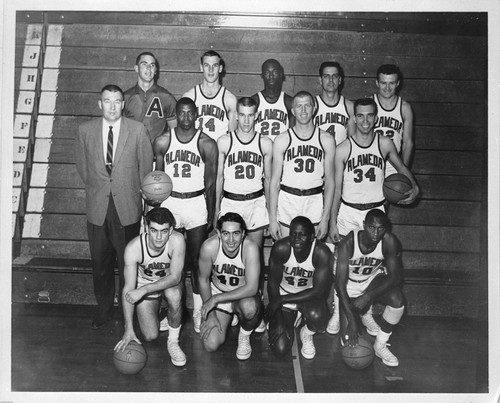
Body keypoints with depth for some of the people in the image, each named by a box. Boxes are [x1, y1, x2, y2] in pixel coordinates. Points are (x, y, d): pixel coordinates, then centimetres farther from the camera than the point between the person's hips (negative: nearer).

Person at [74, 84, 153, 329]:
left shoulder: (137, 130, -4)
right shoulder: (85, 130, 0)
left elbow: (145, 166, 4)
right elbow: (82, 165, 14)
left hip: (128, 208, -1)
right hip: (97, 208, 2)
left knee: (128, 263, 7)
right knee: (100, 263, 11)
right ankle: (103, 310, 29)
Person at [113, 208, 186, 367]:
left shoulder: (177, 240, -33)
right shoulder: (133, 247, -31)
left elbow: (174, 277, -30)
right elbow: (128, 289, -27)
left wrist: (144, 290, -42)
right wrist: (129, 328, -31)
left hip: (170, 282, 0)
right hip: (144, 284, 1)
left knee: (174, 295, -37)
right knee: (150, 336, -6)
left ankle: (173, 341, -12)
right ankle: (154, 312, 29)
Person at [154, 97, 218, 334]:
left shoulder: (207, 144, -3)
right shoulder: (162, 142, 2)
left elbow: (210, 182, 0)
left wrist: (211, 214, -1)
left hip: (196, 203, -1)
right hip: (169, 202, 2)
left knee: (197, 260, 3)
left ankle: (198, 311, 13)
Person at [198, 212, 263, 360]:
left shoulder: (250, 248, -28)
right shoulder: (209, 246, -23)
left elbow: (252, 288, -31)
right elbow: (203, 280, -8)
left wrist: (216, 299, -31)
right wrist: (210, 314, -10)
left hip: (244, 295, -2)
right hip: (217, 293, 2)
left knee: (249, 307, -38)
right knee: (210, 346, -11)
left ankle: (245, 335, -1)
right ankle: (227, 318, 22)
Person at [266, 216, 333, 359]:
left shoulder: (322, 252, -27)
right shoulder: (280, 248, -24)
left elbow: (318, 292, -24)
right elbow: (273, 283, -12)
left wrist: (281, 300, -25)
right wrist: (278, 321, -15)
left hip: (309, 296, -1)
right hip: (283, 295, 1)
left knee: (316, 315, -36)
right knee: (279, 349, -11)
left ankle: (307, 334, 3)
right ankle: (291, 318, 22)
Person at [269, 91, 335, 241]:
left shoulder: (326, 140, 3)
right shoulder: (282, 140, 1)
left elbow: (329, 181, 3)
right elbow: (274, 181, 1)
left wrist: (325, 218, -3)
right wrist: (272, 218, -4)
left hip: (315, 202, 1)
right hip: (287, 202, 0)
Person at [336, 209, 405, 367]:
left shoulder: (389, 241, -24)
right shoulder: (348, 243, -29)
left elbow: (396, 277, -23)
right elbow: (340, 283, -28)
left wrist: (368, 297, -34)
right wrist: (351, 319, -35)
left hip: (374, 279, 2)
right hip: (350, 286, -2)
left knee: (398, 300, -30)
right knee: (349, 340, -12)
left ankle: (380, 345, -6)